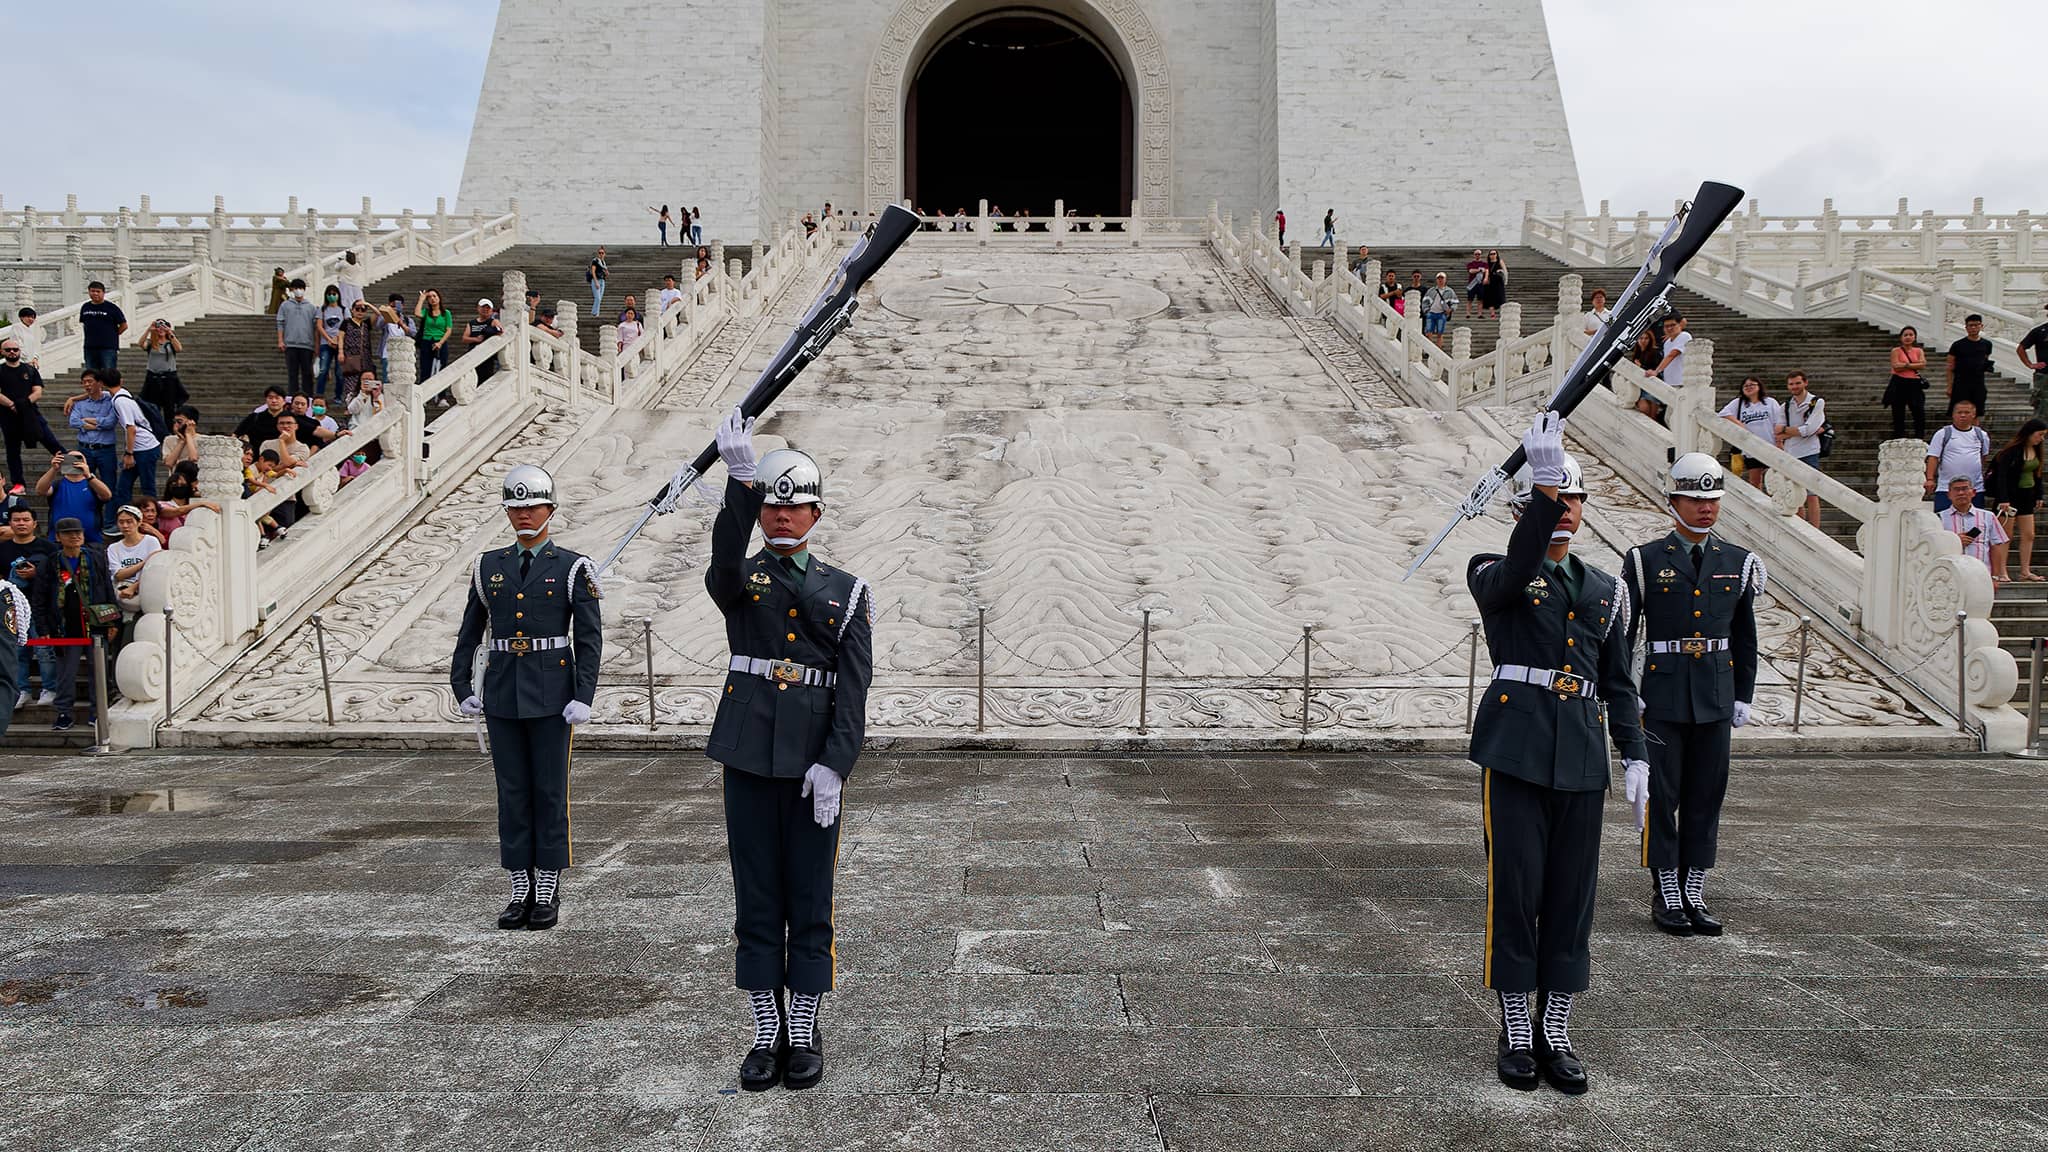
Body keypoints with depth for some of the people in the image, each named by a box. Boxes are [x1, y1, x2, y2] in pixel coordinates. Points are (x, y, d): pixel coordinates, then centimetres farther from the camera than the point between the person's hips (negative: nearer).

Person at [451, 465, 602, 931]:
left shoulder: (572, 568, -2)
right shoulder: (489, 566, 8)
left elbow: (590, 639, -4)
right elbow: (469, 634, 14)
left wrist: (583, 698, -12)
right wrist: (463, 690, 6)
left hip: (551, 695, -3)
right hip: (502, 695, 3)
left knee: (550, 791, 3)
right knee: (512, 793, 8)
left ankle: (548, 892, 12)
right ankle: (521, 892, 16)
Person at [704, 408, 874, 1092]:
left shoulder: (846, 592, 5)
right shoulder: (739, 581, 5)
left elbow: (853, 691, -2)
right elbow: (724, 561, -22)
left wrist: (833, 765, -14)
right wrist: (739, 477, -37)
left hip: (813, 765, 0)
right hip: (748, 758, 1)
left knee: (810, 902, 6)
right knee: (757, 902, 7)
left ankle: (804, 1035, 19)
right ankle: (766, 1035, 20)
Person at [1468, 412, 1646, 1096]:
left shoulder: (1605, 591, 16)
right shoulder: (1497, 576, 2)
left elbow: (1617, 684, 17)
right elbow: (1517, 571, -24)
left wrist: (1635, 756, 6)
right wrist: (1542, 481, -35)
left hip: (1581, 756, 4)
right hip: (1515, 750, -4)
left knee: (1572, 892, 7)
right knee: (1515, 887, 0)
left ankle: (1556, 1033, 20)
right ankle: (1516, 1033, 14)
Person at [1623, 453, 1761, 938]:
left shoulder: (1737, 563, 8)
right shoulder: (1645, 560, -2)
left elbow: (1745, 638, 13)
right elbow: (1622, 634, -2)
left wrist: (1743, 697, 9)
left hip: (1716, 699, 4)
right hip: (1662, 697, -3)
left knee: (1706, 796, 8)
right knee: (1660, 796, 1)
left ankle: (1694, 893, 17)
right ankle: (1666, 895, 10)